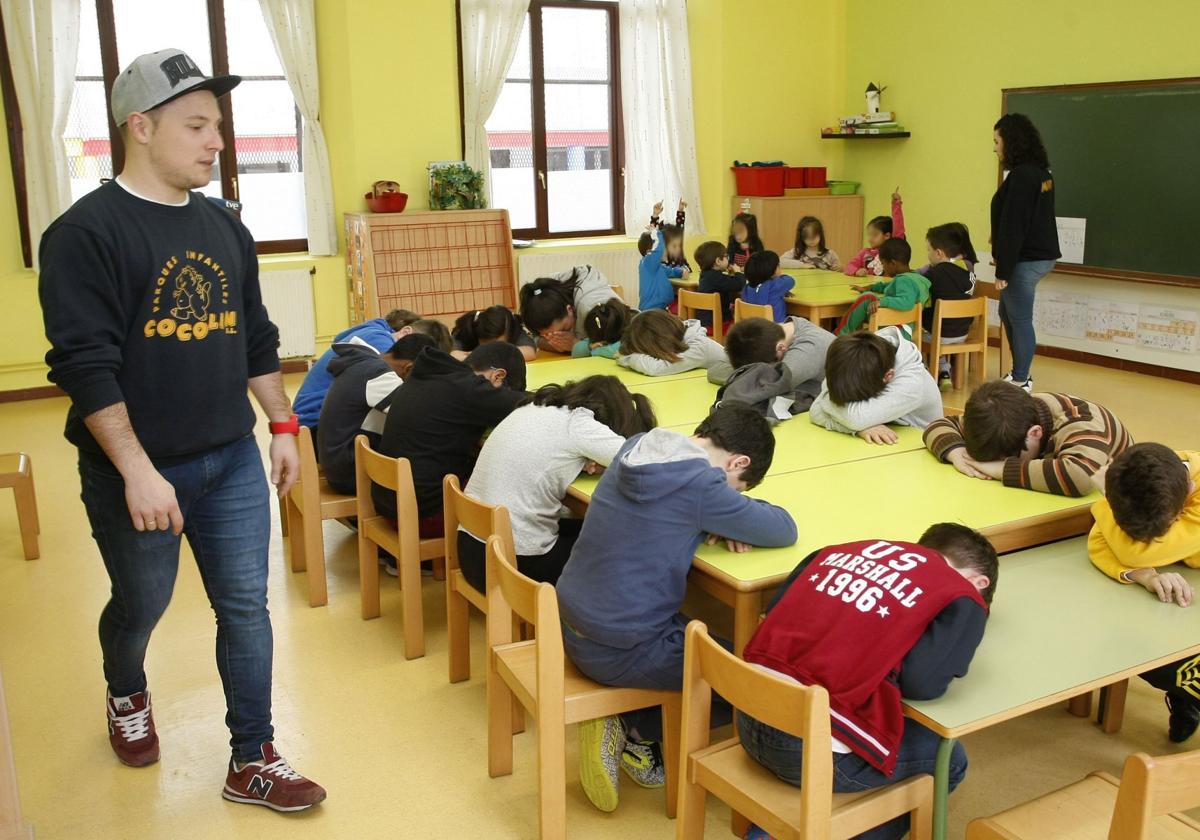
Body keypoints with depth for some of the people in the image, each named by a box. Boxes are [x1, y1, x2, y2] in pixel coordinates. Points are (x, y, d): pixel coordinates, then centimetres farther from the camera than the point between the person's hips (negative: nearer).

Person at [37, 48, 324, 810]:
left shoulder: (225, 228, 7)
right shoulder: (86, 232, -13)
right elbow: (85, 364, -19)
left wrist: (283, 426, 12)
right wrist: (136, 471, -24)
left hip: (233, 462, 5)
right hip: (139, 471, -5)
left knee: (246, 608, 7)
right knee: (141, 607, 16)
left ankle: (254, 762, 21)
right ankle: (127, 696, 49)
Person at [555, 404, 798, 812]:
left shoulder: (637, 448, 2)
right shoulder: (700, 485, -20)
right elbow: (784, 529, -9)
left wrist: (723, 521, 1)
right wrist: (734, 513, 9)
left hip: (573, 626, 8)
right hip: (619, 652, -8)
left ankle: (636, 729, 15)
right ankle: (637, 730, 9)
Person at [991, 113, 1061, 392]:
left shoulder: (1021, 176, -19)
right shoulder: (1041, 173, 10)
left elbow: (1014, 227, -20)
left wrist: (1003, 270, -17)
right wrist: (1001, 249, 18)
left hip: (1025, 260, -10)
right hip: (1040, 254, 10)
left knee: (1020, 320, 0)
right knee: (1008, 314, 19)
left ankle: (1020, 381, 10)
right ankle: (1019, 373, 28)